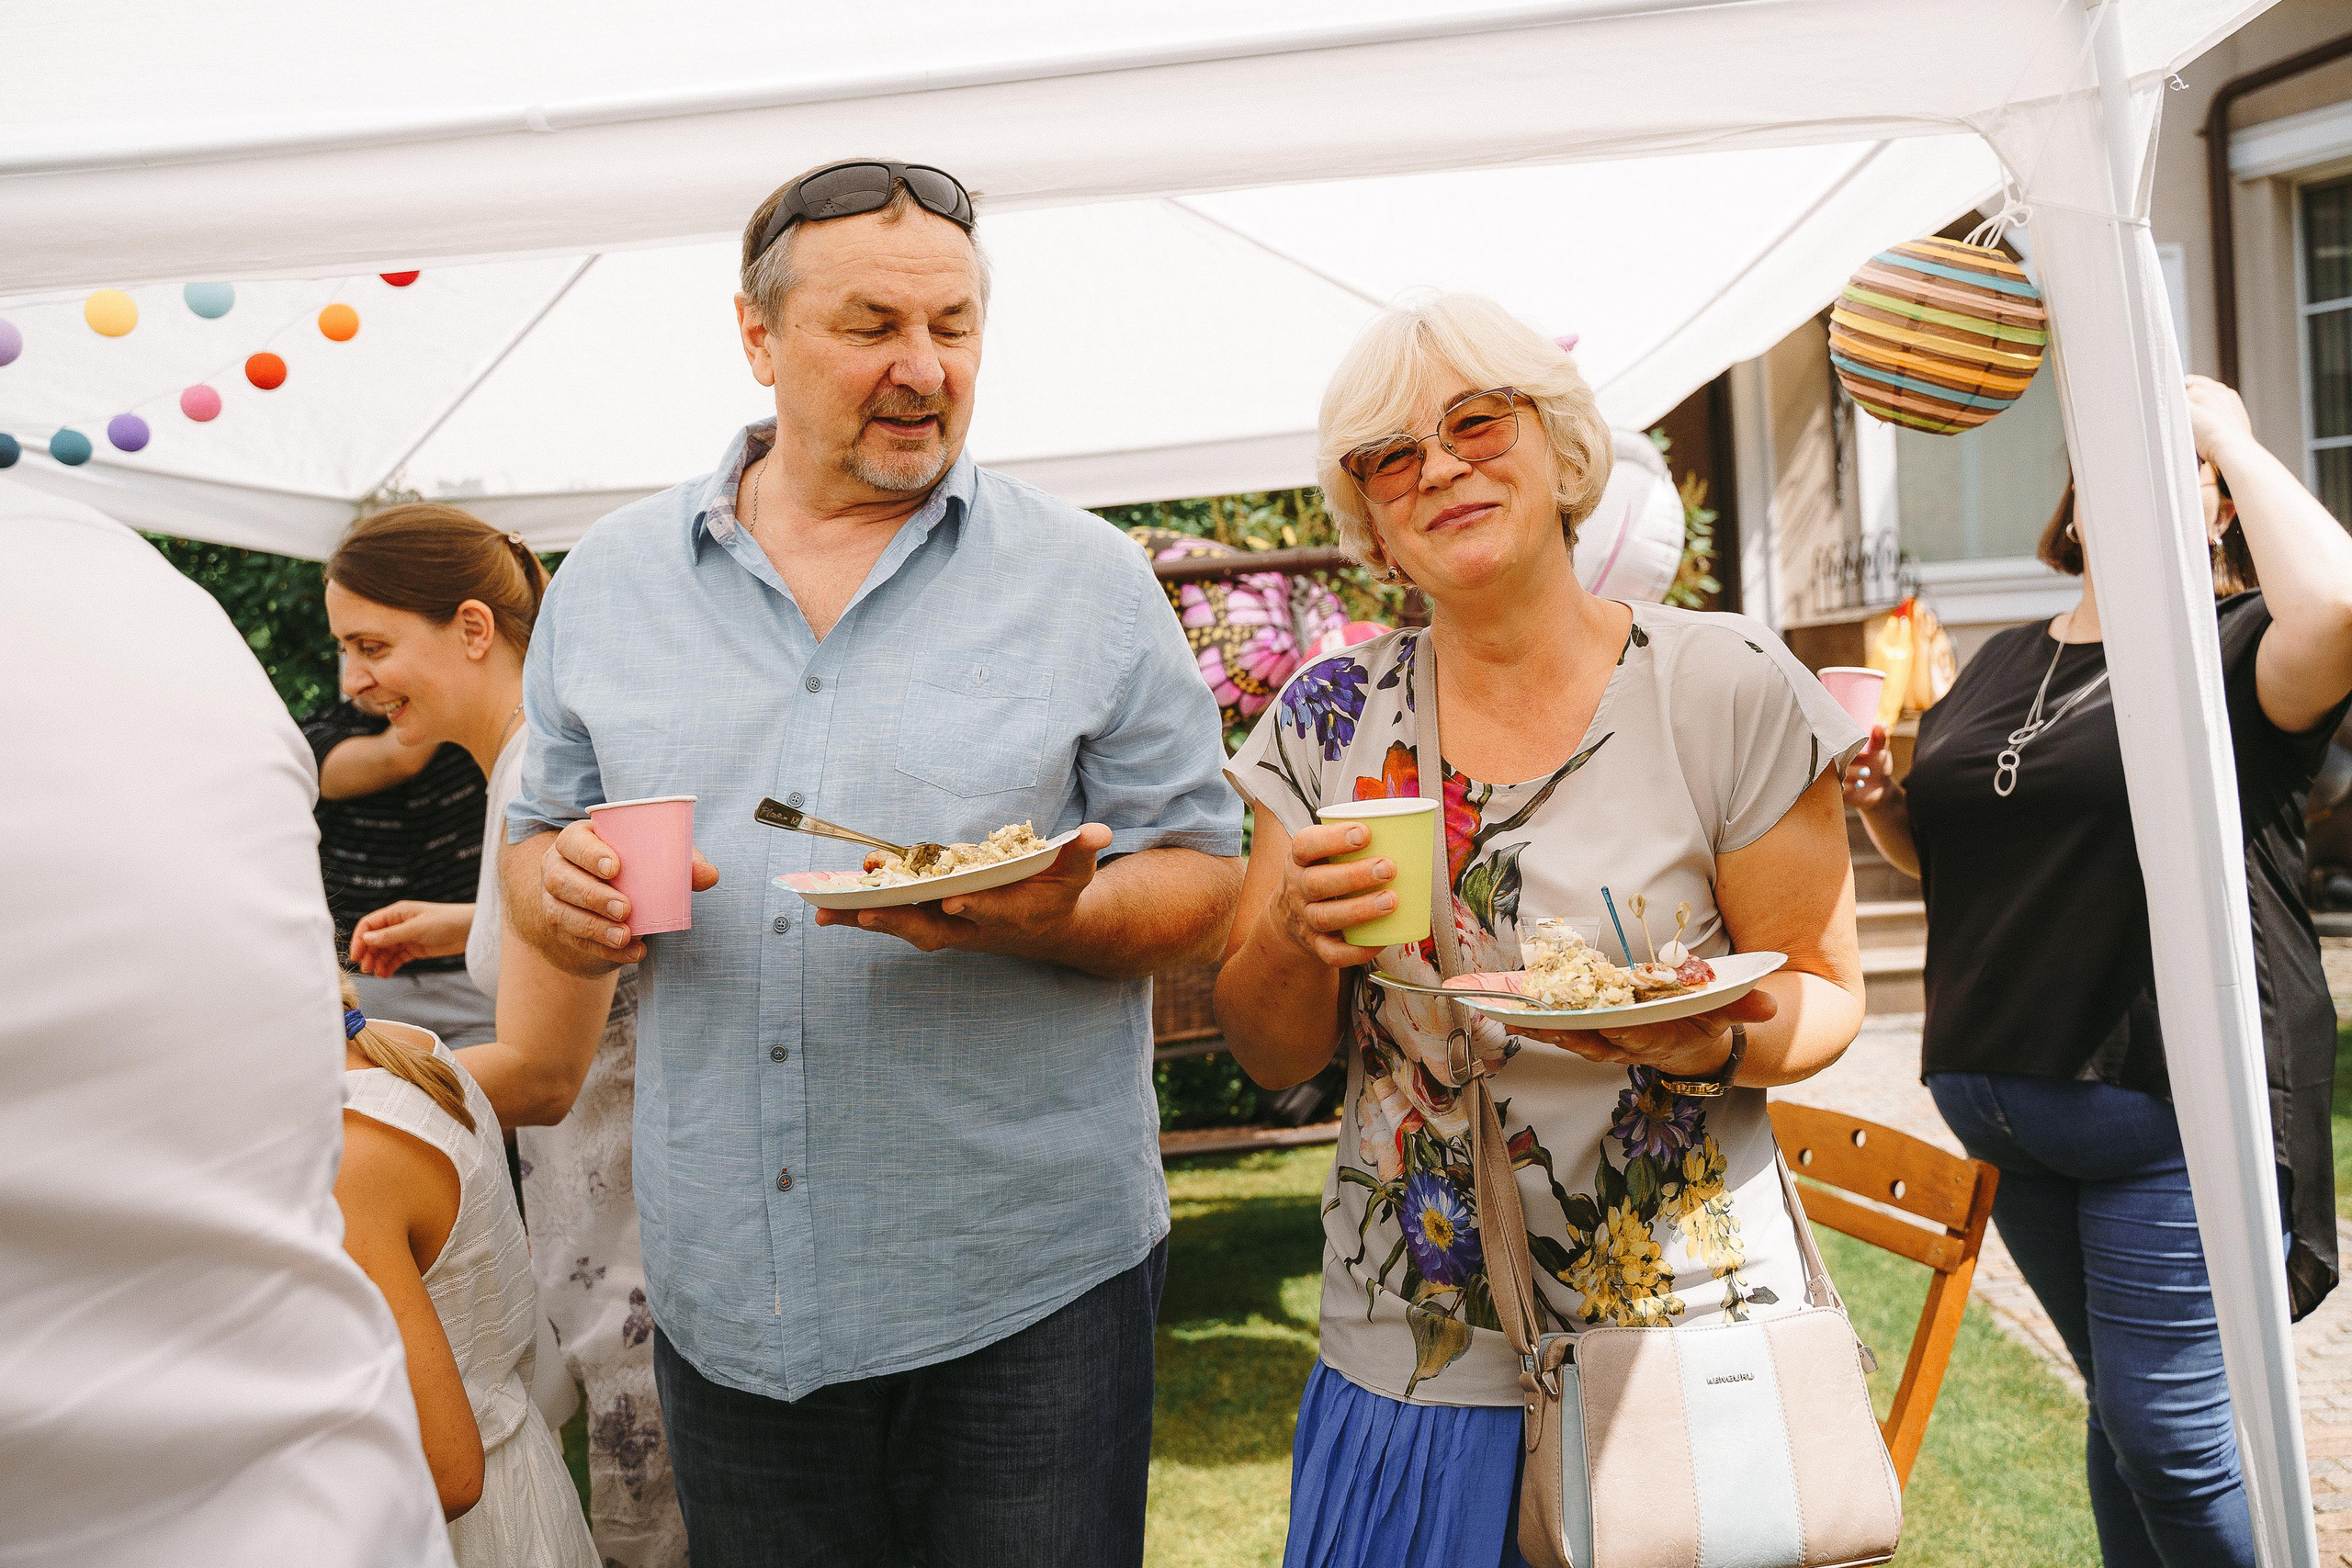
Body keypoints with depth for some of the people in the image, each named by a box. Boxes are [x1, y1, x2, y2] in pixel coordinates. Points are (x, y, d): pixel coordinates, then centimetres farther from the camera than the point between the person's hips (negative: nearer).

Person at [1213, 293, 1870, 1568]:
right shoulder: (1332, 721, -1)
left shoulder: (1729, 689, -9)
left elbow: (1824, 994, -2)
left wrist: (1714, 1043, -24)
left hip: (1682, 1337, -2)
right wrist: (1296, 937, -19)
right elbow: (1270, 1056, 2)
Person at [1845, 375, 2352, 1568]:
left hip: (2170, 1101, -6)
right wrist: (1878, 798, -2)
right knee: (2122, 1406, 19)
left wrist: (2235, 437, -16)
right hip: (1996, 1098, 6)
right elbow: (1935, 855, 21)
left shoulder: (2236, 649, -6)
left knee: (2164, 1423, -2)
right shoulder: (2004, 663, 13)